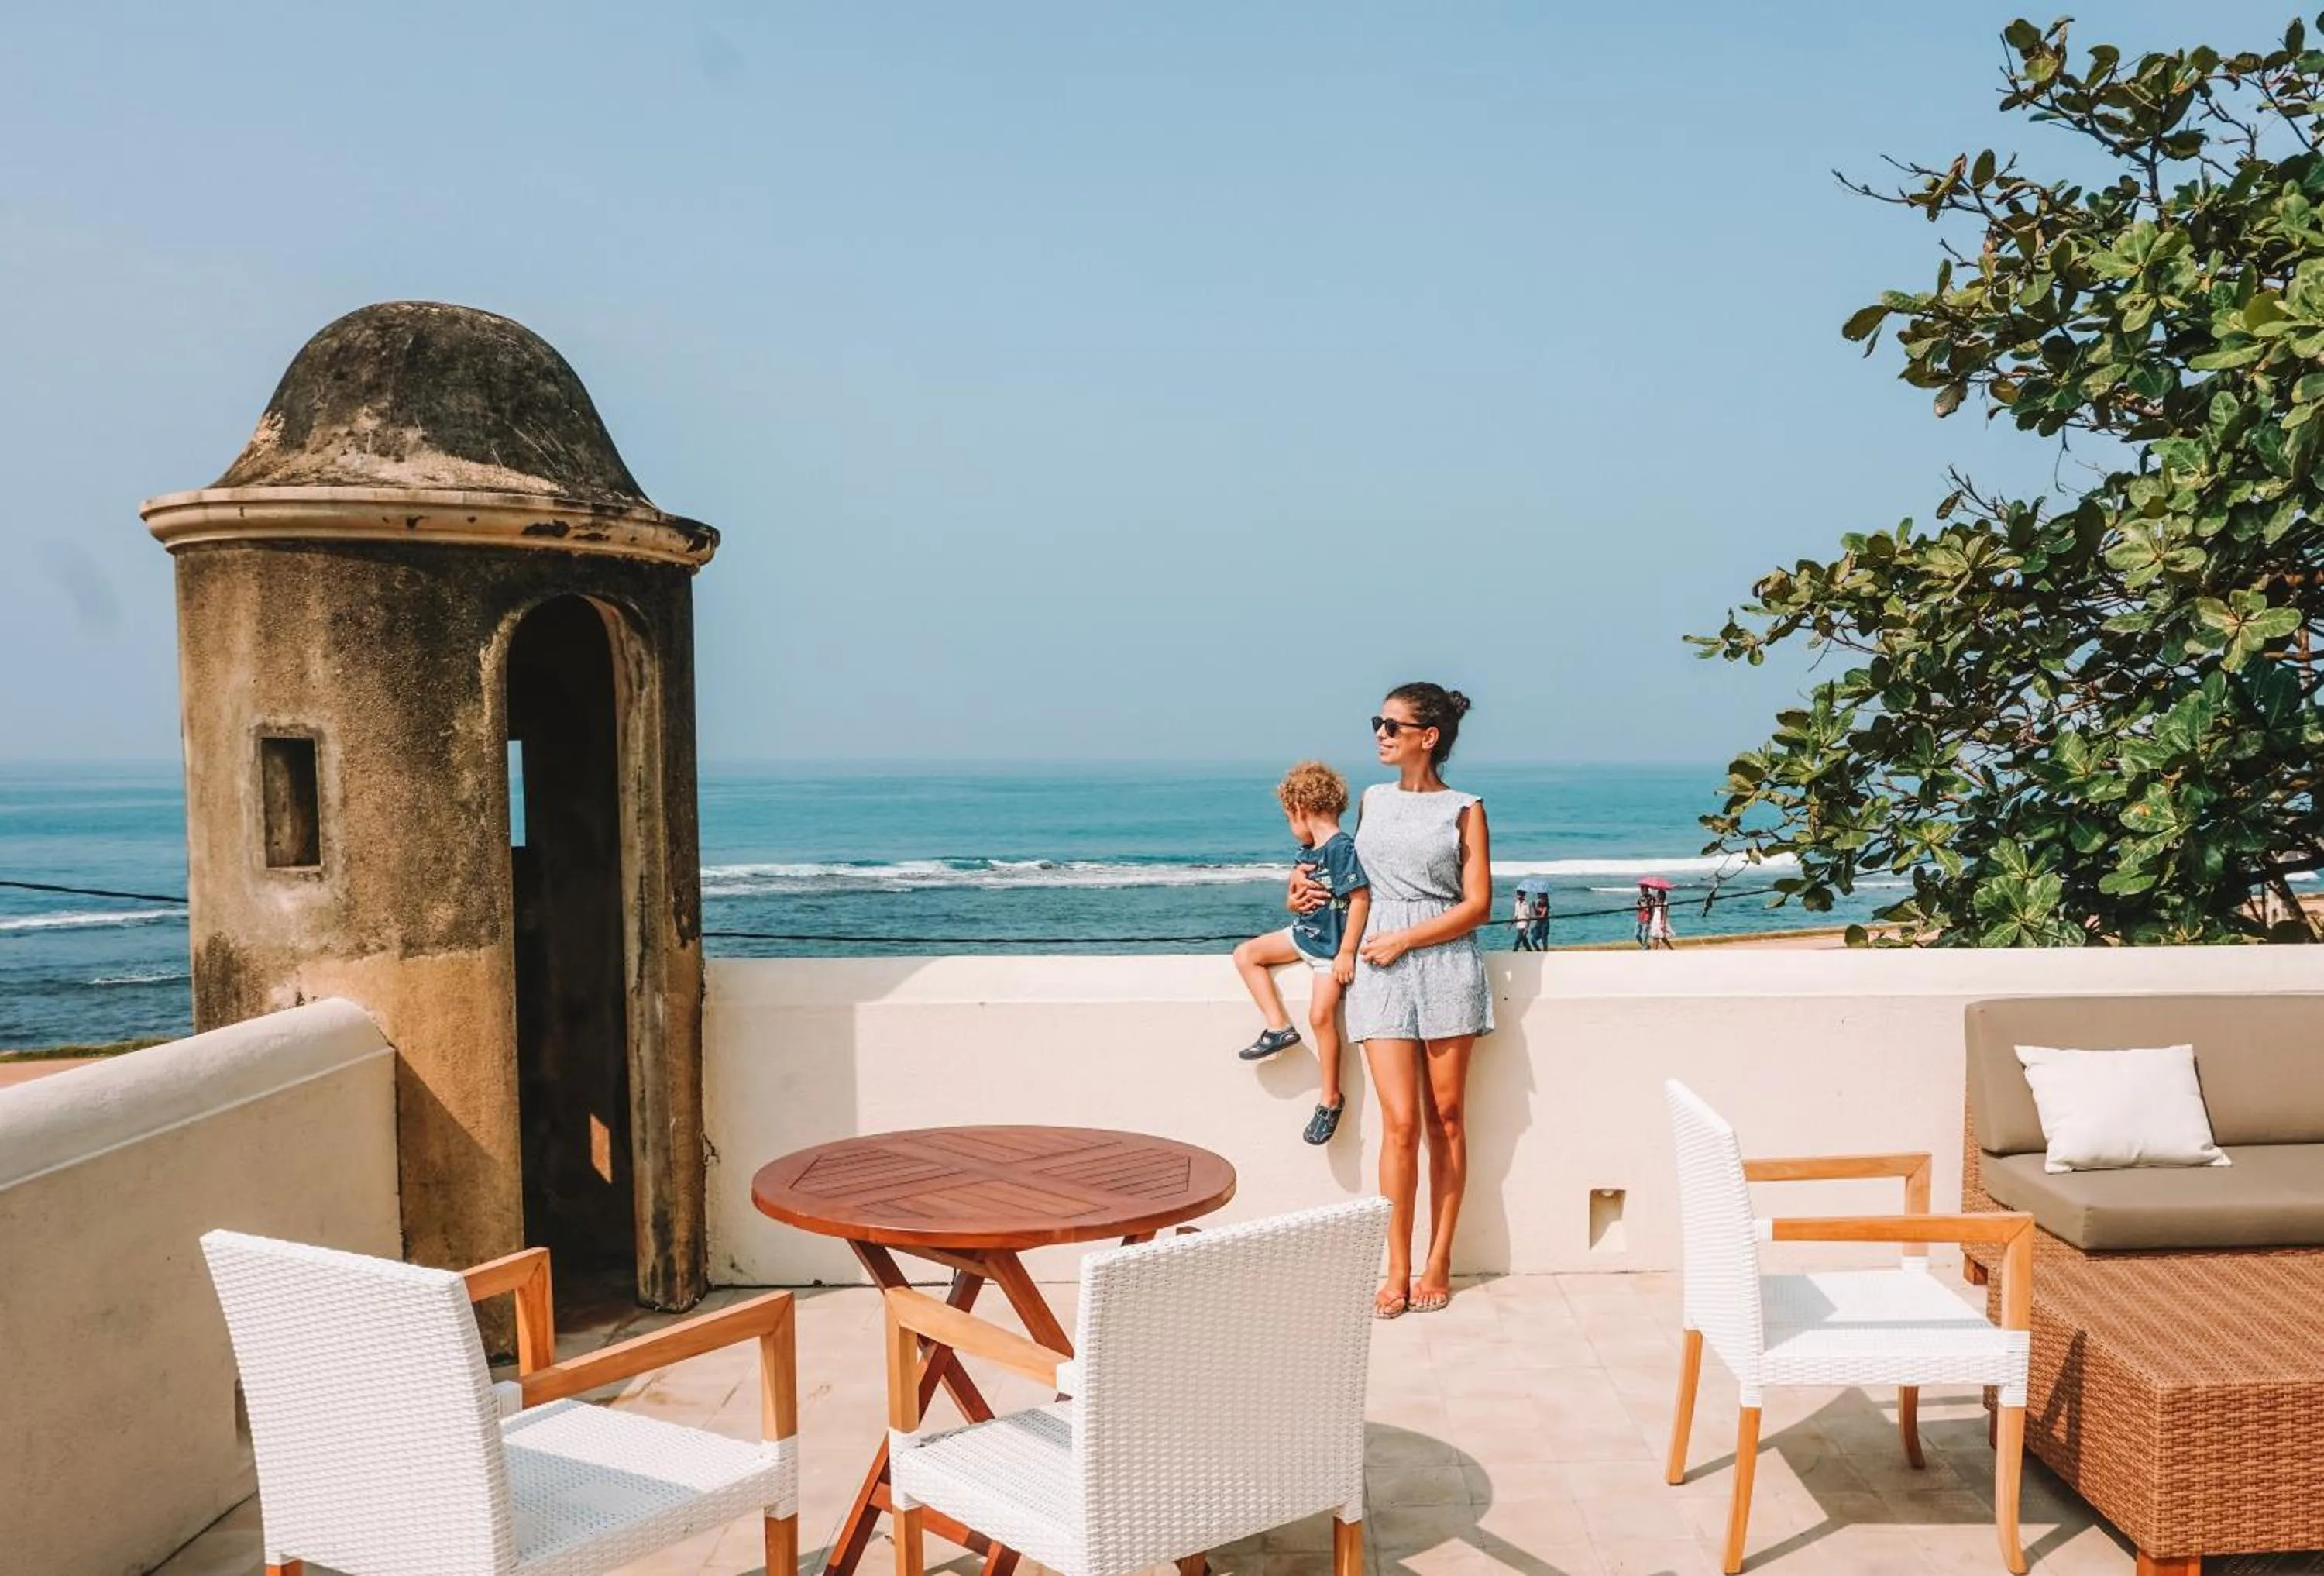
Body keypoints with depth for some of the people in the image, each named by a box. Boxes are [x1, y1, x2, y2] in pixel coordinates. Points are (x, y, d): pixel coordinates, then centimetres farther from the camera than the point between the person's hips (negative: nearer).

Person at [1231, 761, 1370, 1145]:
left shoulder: (1341, 847, -21)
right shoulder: (1306, 851, 7)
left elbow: (1360, 899, -24)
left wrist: (1346, 953, -23)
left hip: (1331, 946, -9)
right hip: (1302, 935, 9)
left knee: (1321, 1015, -11)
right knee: (1246, 955, 3)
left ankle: (1331, 1099, 3)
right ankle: (1278, 1028, 3)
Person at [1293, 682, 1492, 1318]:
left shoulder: (1464, 809, 3)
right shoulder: (1372, 800, 14)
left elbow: (1477, 904, -3)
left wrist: (1403, 940, -10)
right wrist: (1315, 890, 9)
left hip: (1445, 963, -2)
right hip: (1379, 971, 2)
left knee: (1446, 1118, 4)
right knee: (1401, 1123, -6)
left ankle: (1439, 1261, 13)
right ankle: (1397, 1271, 1)